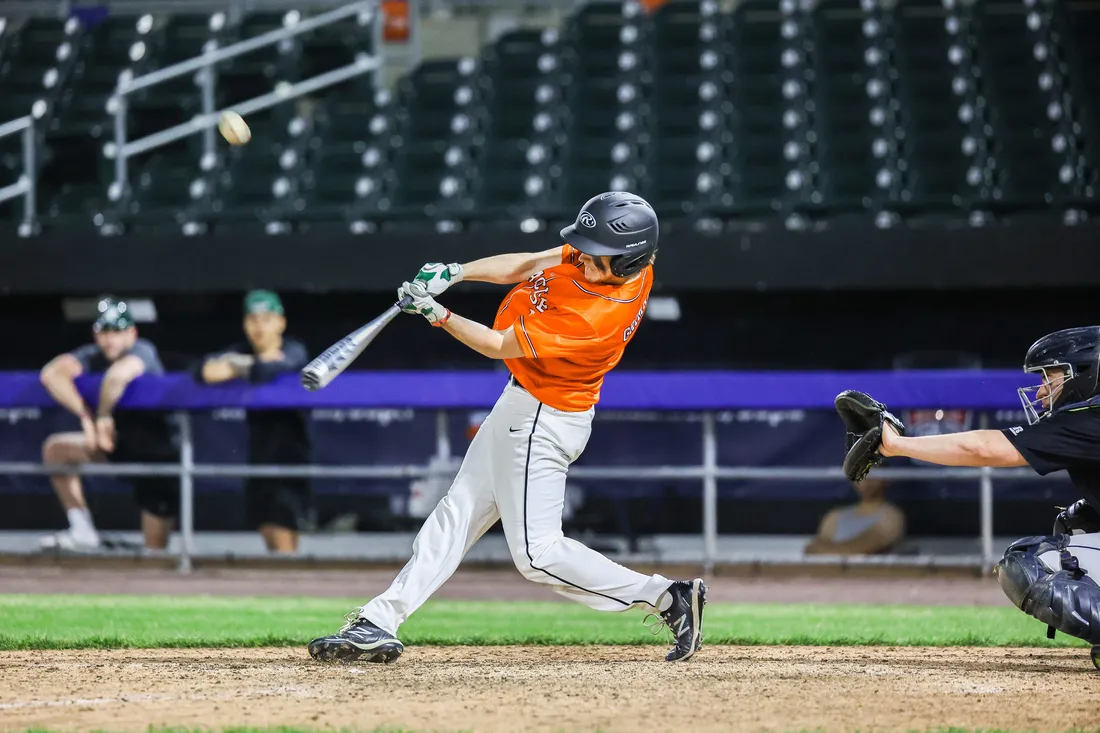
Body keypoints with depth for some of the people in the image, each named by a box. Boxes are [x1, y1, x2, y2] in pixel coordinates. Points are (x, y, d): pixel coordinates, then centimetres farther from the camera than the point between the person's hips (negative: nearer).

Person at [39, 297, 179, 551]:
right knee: (56, 449, -6)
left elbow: (118, 375, -47)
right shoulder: (93, 356, -10)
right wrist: (86, 416, -36)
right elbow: (51, 374, -29)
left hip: (159, 455, -5)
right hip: (118, 446, 5)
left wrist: (104, 416, -38)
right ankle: (82, 531, -4)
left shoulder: (143, 351, -23)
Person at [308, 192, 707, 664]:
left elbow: (500, 346, -23)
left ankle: (667, 598, -2)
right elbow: (525, 266, 2)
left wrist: (437, 315, -18)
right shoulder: (615, 261, -8)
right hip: (519, 409, 10)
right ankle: (379, 624, 15)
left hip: (541, 423, -10)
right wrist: (455, 272, -11)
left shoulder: (598, 317, -33)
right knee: (457, 513, 11)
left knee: (538, 554, -7)